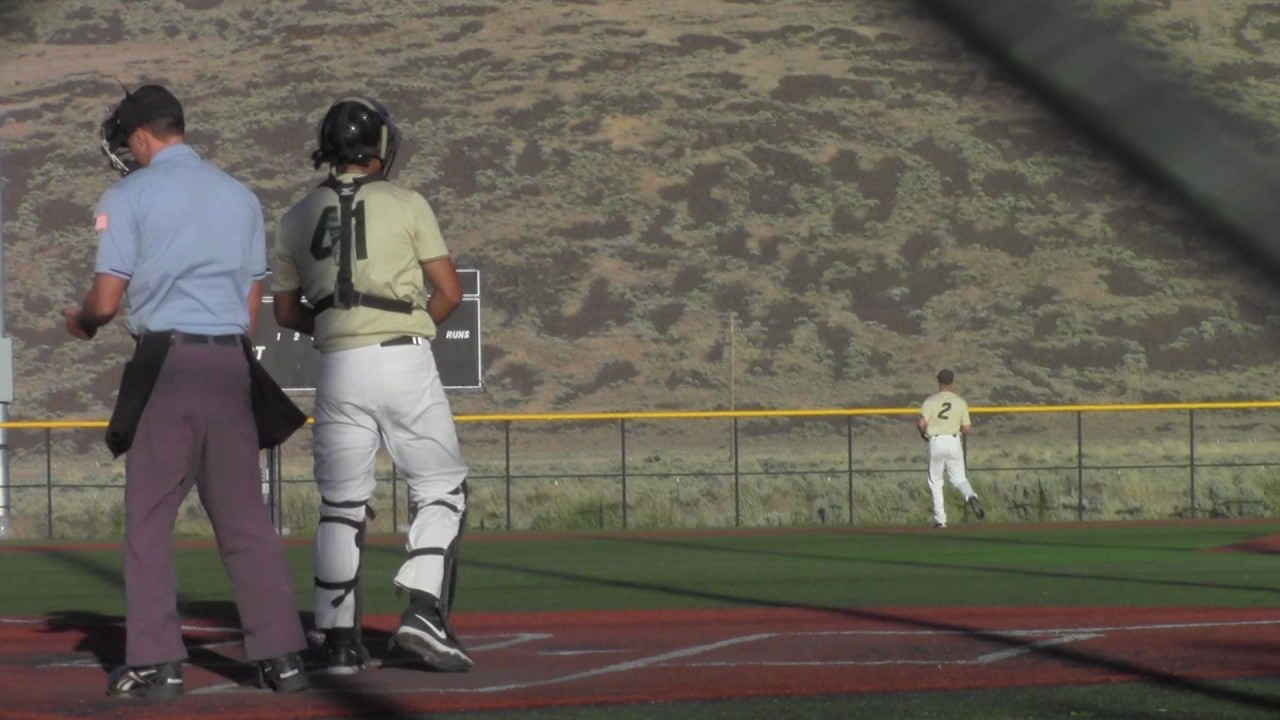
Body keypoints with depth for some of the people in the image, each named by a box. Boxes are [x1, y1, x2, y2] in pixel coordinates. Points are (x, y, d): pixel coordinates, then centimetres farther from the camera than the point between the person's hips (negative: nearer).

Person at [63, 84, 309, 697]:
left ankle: (154, 663, -4)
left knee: (149, 515, 0)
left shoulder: (130, 195, -1)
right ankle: (280, 654, 3)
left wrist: (80, 320, 16)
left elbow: (106, 301, -4)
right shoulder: (240, 196, 15)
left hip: (165, 363, -4)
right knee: (244, 515, 7)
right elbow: (252, 302, 14)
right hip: (230, 364, 5)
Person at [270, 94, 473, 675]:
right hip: (406, 363, -3)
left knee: (341, 505, 10)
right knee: (439, 490, 8)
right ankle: (423, 614, -8)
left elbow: (286, 311, 13)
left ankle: (339, 641, 8)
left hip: (338, 367, 3)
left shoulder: (297, 219, 10)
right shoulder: (405, 205, 1)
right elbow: (449, 292, 0)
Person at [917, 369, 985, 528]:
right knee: (959, 478, 11)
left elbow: (921, 423, -13)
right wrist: (969, 428, 24)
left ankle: (940, 519, 5)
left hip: (936, 442, -1)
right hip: (954, 442, 1)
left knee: (935, 481, 11)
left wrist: (923, 432, 9)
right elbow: (967, 429, 1)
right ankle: (971, 497, -23)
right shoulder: (961, 402, 2)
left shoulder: (930, 401, -4)